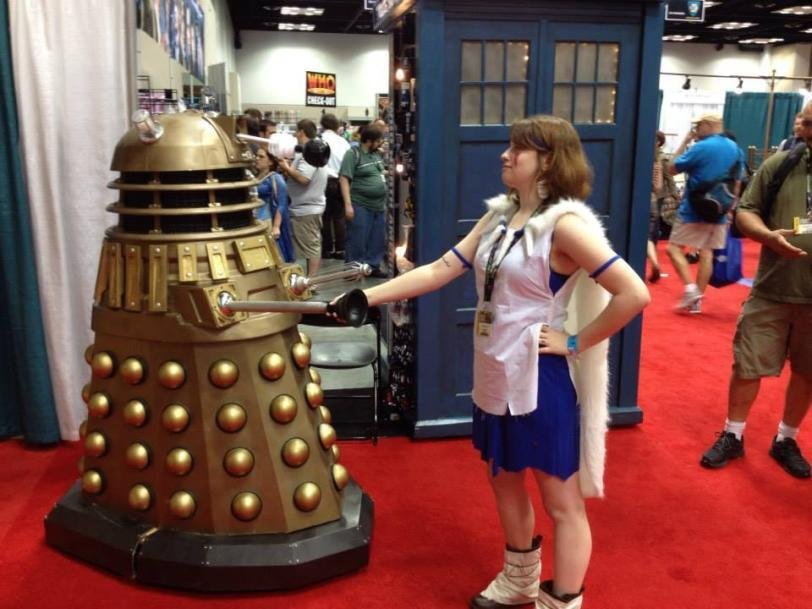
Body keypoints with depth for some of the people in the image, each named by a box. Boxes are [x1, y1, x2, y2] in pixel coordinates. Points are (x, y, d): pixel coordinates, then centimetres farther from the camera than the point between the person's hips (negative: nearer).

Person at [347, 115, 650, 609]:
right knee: (505, 480, 24)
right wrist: (366, 296, -3)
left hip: (541, 379, -9)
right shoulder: (500, 214, 6)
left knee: (561, 500, 8)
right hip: (496, 374, 9)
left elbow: (634, 293, -24)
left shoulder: (564, 223, -18)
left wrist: (576, 342, -17)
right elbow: (439, 271, 3)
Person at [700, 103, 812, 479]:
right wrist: (769, 236, -18)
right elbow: (745, 211, 2)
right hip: (771, 290, -1)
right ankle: (732, 436, 25)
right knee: (748, 365, 7)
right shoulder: (778, 164, -2)